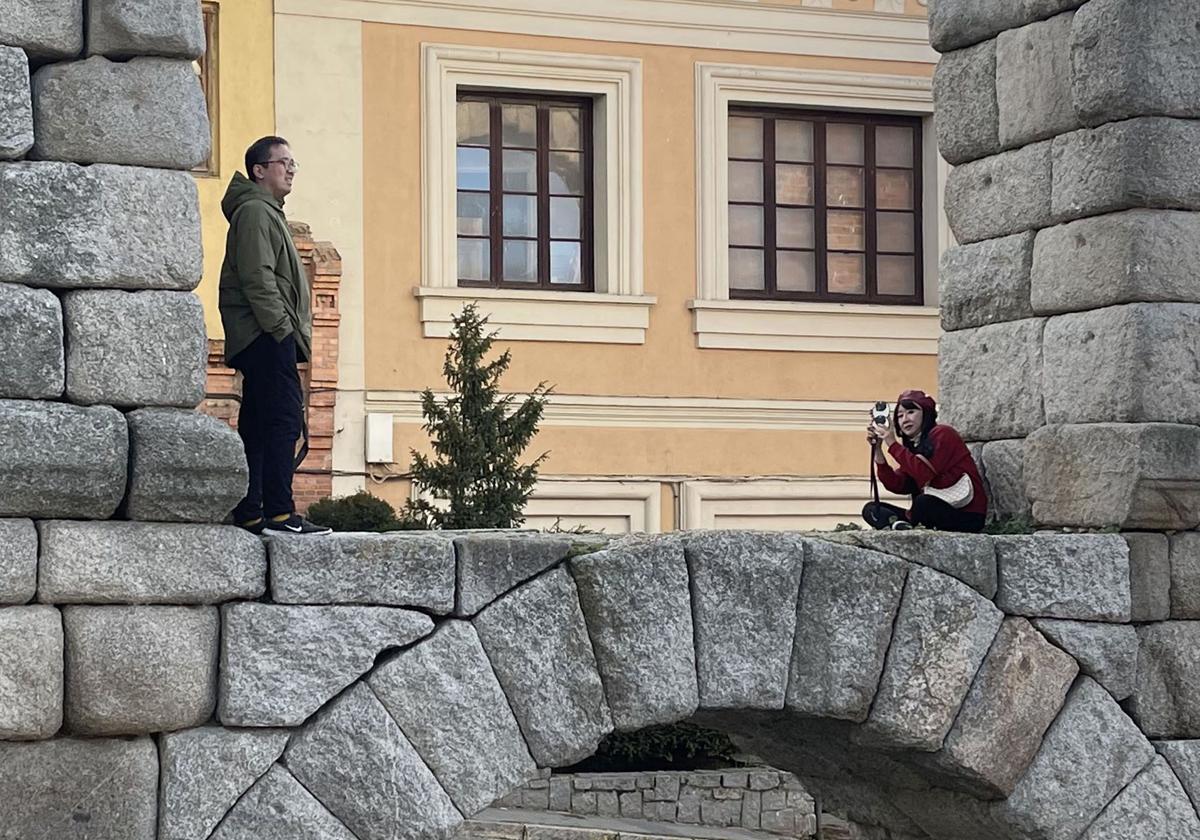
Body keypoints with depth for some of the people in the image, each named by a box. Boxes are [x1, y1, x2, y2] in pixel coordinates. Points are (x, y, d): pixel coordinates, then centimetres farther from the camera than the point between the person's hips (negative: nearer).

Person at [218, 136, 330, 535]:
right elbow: (257, 278, -17)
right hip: (267, 337, -11)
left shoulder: (266, 212, 26)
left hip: (266, 340, 11)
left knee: (257, 426, 9)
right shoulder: (254, 211, -7)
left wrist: (291, 331, 20)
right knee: (284, 419, -15)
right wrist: (282, 328, -19)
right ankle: (279, 513, -18)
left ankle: (249, 514, 10)